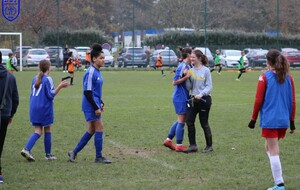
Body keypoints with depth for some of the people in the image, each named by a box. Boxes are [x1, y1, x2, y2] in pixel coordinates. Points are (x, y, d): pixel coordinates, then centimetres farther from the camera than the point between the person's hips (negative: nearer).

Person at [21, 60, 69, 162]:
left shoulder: (35, 79, 11)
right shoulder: (48, 79, -10)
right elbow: (51, 95, -13)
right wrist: (60, 86, -13)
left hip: (34, 108, 6)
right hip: (45, 108, -6)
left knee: (38, 131, 5)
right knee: (47, 130, 8)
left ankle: (26, 149, -15)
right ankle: (48, 154, 15)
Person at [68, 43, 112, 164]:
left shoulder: (97, 72, 12)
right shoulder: (90, 73, -17)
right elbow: (87, 93, -20)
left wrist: (100, 103, 13)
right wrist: (96, 108, -19)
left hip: (94, 105, 10)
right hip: (90, 106, -10)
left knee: (91, 130, 12)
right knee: (99, 128, -5)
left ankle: (74, 152, 18)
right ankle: (99, 157, 3)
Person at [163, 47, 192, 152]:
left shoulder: (187, 66, 9)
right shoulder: (182, 67, -18)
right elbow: (174, 82, -18)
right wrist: (186, 77, -24)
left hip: (183, 97, 9)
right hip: (180, 97, -9)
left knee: (181, 120, 16)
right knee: (181, 121, -2)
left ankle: (168, 140, 22)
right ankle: (179, 145, 6)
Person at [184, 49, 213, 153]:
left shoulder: (206, 70, -7)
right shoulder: (191, 70, 5)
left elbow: (209, 87, -9)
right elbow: (189, 87, 4)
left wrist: (201, 94, -23)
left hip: (204, 99, -5)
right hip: (193, 99, 5)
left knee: (204, 123, 3)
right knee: (189, 121, -2)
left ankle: (209, 146, 17)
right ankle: (192, 145, 5)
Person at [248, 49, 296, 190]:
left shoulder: (265, 77, -7)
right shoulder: (288, 77, 6)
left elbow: (258, 100, -7)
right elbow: (292, 101, 8)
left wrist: (253, 119, 3)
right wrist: (292, 121, 16)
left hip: (270, 120, -5)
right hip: (284, 120, 5)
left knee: (273, 151, -1)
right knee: (269, 146, 22)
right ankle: (278, 179, 14)